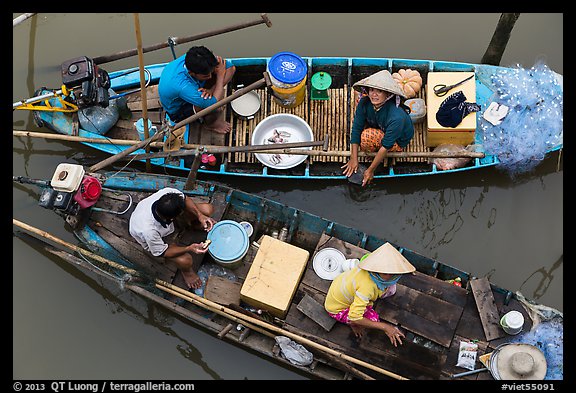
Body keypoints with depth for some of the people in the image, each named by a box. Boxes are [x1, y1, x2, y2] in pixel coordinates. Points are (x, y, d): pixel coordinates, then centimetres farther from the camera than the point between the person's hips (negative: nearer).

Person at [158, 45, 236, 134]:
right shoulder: (181, 86, -45)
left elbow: (231, 67, -19)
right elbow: (214, 103, -46)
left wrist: (212, 89, -33)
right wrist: (220, 76, -35)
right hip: (178, 111, -6)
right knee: (216, 107, -36)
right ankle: (210, 124, 1)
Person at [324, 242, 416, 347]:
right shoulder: (367, 287, -43)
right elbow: (354, 318, -37)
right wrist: (385, 327, -30)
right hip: (337, 308, -7)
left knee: (390, 289, -1)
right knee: (374, 319, -22)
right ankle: (350, 323, 6)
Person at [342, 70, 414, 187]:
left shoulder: (396, 117, -41)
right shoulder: (364, 103, -25)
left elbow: (386, 146, -34)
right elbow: (356, 129, -18)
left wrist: (371, 170, -28)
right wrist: (353, 159, -19)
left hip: (397, 141, -6)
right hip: (381, 128, 6)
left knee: (368, 136, -31)